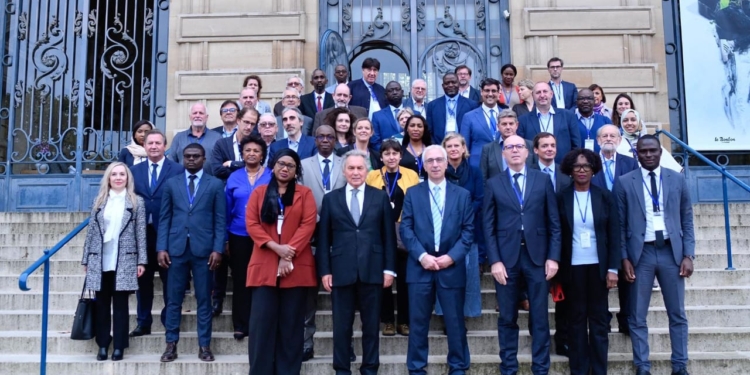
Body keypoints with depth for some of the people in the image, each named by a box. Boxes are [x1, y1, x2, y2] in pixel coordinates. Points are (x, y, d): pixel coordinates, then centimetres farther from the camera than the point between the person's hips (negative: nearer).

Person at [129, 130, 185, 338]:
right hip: (141, 233, 4)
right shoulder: (134, 170, 11)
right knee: (143, 280, 11)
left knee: (169, 281, 5)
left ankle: (170, 322, 16)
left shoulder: (178, 170, -2)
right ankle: (143, 323, 21)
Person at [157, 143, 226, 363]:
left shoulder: (216, 184, 5)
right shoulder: (171, 184, 11)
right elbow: (164, 219, 7)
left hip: (203, 249, -1)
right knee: (174, 299, 5)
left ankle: (204, 345, 12)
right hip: (176, 248, 2)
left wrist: (217, 249, -7)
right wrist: (161, 248, -2)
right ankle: (171, 344, 14)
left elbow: (220, 220, 1)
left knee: (204, 300, 4)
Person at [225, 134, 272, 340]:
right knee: (240, 280, 6)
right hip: (239, 236, 2)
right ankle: (240, 325, 14)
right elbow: (227, 210, 7)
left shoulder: (272, 176, 0)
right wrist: (225, 239, 4)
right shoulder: (234, 178, 5)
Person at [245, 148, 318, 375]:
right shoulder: (259, 193, 12)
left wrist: (289, 254, -13)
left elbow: (308, 225, -3)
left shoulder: (305, 194, 8)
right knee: (262, 321, -1)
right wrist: (276, 247, -13)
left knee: (291, 323, 4)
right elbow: (252, 224, 1)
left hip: (296, 267, -1)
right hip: (265, 266, 1)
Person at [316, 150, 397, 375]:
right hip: (341, 271, 0)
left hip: (372, 270, 0)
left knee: (371, 325, 8)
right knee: (341, 326, 6)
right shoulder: (331, 199, 8)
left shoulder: (380, 197, 7)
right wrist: (324, 270, -2)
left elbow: (389, 235, 5)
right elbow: (324, 238, 5)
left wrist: (389, 268, -1)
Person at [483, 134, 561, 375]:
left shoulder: (543, 181, 7)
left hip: (537, 255, 0)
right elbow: (489, 226, 2)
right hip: (506, 257, 0)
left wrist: (553, 257, -3)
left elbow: (554, 223, 5)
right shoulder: (493, 184, 6)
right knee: (507, 318, 6)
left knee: (539, 317, 5)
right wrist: (495, 261, -7)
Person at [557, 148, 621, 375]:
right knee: (576, 320, 6)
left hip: (598, 267, 0)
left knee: (599, 320, 6)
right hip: (573, 268, 0)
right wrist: (556, 267, -2)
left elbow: (614, 235, 1)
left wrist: (613, 268, -5)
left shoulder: (605, 197, 2)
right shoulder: (561, 198, 1)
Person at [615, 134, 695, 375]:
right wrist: (624, 258, -6)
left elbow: (687, 220, 7)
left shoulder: (677, 180, 6)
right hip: (641, 253, -1)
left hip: (671, 251, 2)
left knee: (677, 314, 9)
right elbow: (620, 225, 0)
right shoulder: (624, 183, 1)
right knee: (637, 317, 4)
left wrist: (688, 255, -1)